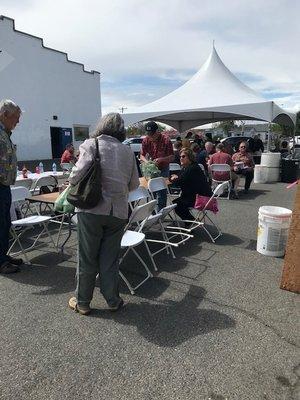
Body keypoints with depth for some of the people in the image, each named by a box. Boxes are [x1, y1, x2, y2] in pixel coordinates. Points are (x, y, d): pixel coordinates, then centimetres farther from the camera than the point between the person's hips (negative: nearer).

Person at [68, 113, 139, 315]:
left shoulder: (91, 145, -2)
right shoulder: (128, 151, 7)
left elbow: (76, 176, -12)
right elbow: (134, 184, 12)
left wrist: (72, 182, 10)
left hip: (92, 209, -2)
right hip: (118, 211, 3)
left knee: (87, 258, 12)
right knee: (110, 258, 16)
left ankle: (82, 302, 27)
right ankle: (113, 300, 27)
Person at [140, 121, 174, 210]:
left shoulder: (166, 139, -18)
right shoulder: (146, 140, -7)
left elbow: (172, 157, -15)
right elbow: (142, 155, -1)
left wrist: (161, 159, -33)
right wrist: (146, 162, -23)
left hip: (163, 169, -3)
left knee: (161, 192, -3)